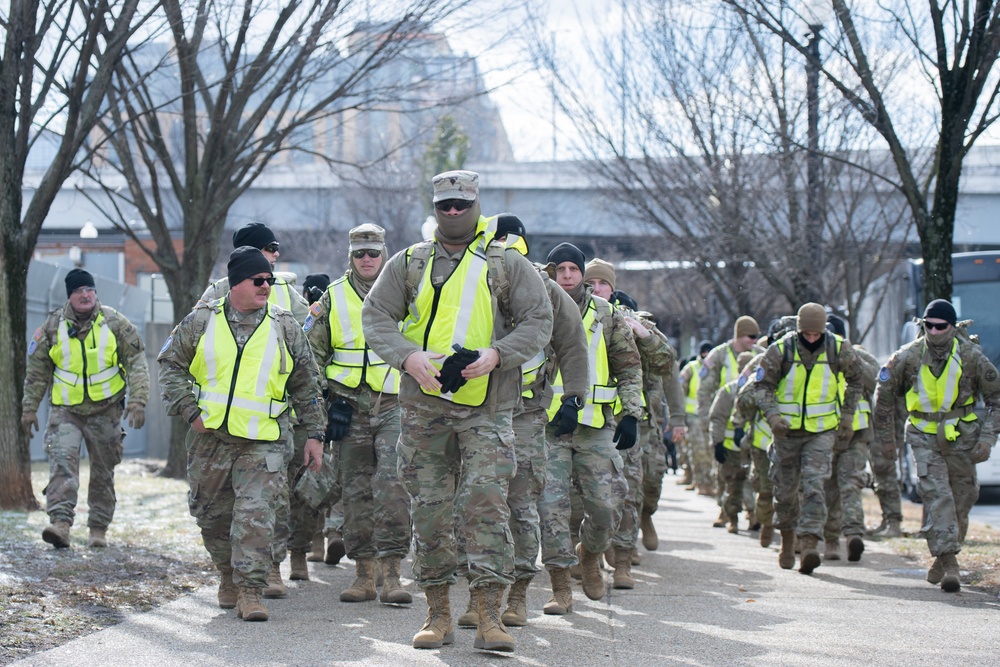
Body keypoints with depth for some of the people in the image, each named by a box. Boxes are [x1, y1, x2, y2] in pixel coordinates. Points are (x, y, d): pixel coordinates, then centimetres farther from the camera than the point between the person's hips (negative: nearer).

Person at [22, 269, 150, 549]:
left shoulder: (115, 323, -3)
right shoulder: (53, 326, 0)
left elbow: (136, 363, -2)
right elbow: (37, 371, 8)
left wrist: (137, 400, -13)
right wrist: (29, 408, 7)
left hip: (106, 411, 0)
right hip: (65, 411, 0)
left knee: (103, 472, 7)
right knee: (62, 460, -20)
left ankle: (98, 529, 19)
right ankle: (60, 523, -28)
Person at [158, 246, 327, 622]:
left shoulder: (285, 327, 6)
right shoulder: (202, 320, 4)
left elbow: (306, 386, 12)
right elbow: (170, 364, 10)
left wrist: (314, 435, 9)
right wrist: (189, 410, 0)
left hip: (264, 442, -2)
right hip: (211, 437, 2)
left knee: (256, 514, -13)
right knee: (211, 513, 11)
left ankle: (249, 591, -11)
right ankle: (229, 575, 33)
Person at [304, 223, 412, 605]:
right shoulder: (333, 298, 9)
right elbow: (312, 352, 14)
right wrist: (319, 400, 6)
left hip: (395, 405, -2)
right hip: (349, 408, 2)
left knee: (393, 484, -14)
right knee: (356, 489, 3)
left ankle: (391, 572, -14)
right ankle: (364, 571, 10)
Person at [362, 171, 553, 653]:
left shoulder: (506, 264, 6)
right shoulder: (409, 264, 11)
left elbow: (539, 321, 2)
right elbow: (375, 317, 5)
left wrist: (496, 354, -15)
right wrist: (408, 356, -13)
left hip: (487, 407, -2)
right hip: (423, 402, 2)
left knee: (488, 500, -13)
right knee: (428, 507, 3)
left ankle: (489, 616, -12)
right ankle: (438, 613, 12)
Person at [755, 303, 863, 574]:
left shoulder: (838, 350, -6)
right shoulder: (780, 350, -10)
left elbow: (855, 379, 12)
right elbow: (764, 385, -3)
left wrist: (847, 416, 9)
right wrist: (773, 415, -19)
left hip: (822, 430, -1)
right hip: (787, 430, 1)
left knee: (814, 485, -15)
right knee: (786, 488, 10)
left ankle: (809, 546, -23)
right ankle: (787, 541, 31)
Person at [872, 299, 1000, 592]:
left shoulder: (971, 356, -9)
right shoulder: (908, 357, -9)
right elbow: (884, 396, 6)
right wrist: (887, 438, 10)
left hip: (962, 439, 1)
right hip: (925, 439, -1)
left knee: (962, 500, 7)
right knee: (937, 496, -16)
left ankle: (943, 557, 26)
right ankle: (949, 564, -20)